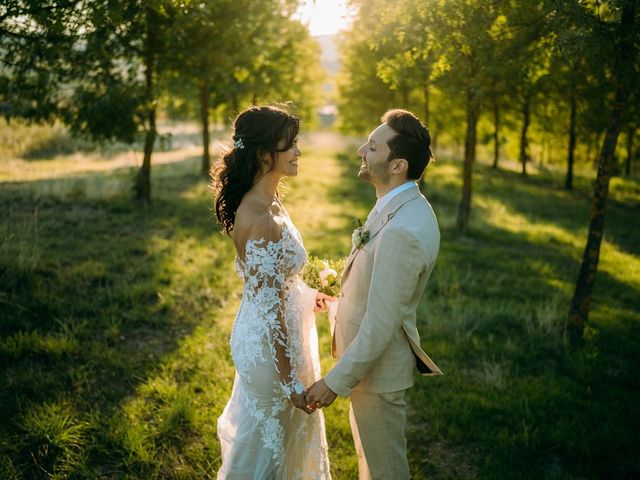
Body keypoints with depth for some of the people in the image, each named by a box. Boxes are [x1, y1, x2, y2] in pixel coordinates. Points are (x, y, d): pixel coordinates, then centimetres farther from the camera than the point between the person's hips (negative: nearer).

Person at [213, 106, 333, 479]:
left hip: (268, 333, 9)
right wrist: (291, 381, -20)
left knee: (269, 430, 30)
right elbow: (271, 310, -27)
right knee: (271, 436, 15)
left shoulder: (263, 202, -1)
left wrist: (307, 294, 20)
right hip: (272, 343, -9)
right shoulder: (265, 220, -30)